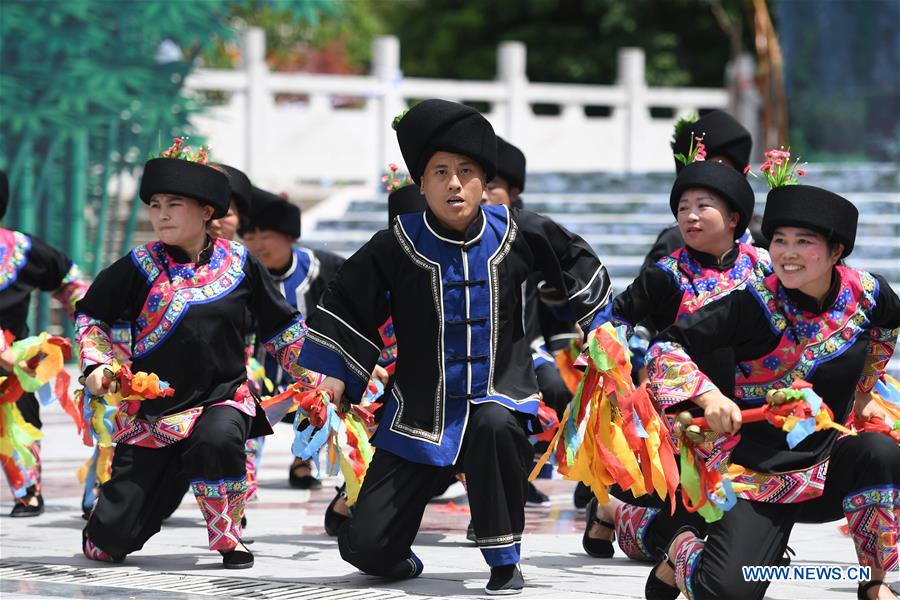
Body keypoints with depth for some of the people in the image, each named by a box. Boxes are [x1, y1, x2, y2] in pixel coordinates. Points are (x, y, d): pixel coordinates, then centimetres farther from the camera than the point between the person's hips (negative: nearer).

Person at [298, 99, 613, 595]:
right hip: (420, 411, 0)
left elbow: (575, 261, 15)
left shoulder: (515, 233, -4)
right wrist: (331, 373, 2)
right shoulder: (398, 246, -7)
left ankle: (504, 563, -19)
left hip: (498, 395, 0)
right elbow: (346, 301, 6)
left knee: (494, 427, -40)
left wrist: (589, 324, 17)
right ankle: (399, 564, 31)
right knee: (365, 546, -10)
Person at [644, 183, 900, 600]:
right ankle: (682, 550, 18)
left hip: (829, 470, 3)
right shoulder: (755, 305, -16)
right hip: (760, 476, -3)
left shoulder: (866, 294, -4)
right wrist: (708, 396, -29)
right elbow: (666, 346, -15)